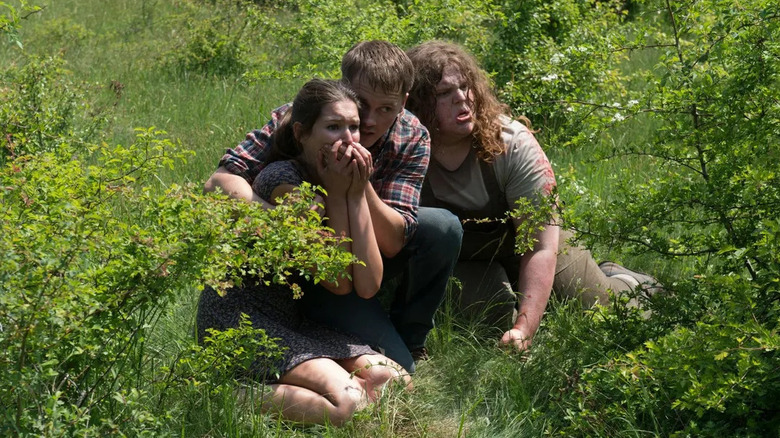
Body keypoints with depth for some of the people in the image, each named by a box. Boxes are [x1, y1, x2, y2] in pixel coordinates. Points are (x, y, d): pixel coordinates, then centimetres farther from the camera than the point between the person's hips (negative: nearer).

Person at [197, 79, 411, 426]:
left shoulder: (340, 178, 5)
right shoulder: (284, 179, -18)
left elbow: (368, 285, -6)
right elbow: (337, 283, -15)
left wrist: (357, 193, -9)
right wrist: (336, 195, -14)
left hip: (287, 319, 8)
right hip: (235, 316, -8)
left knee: (394, 383, -6)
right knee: (348, 404, -25)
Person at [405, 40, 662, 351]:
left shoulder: (513, 145, -29)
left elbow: (541, 247, -31)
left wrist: (524, 329, -39)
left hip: (530, 245, 0)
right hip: (465, 263, 0)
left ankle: (618, 281, 35)